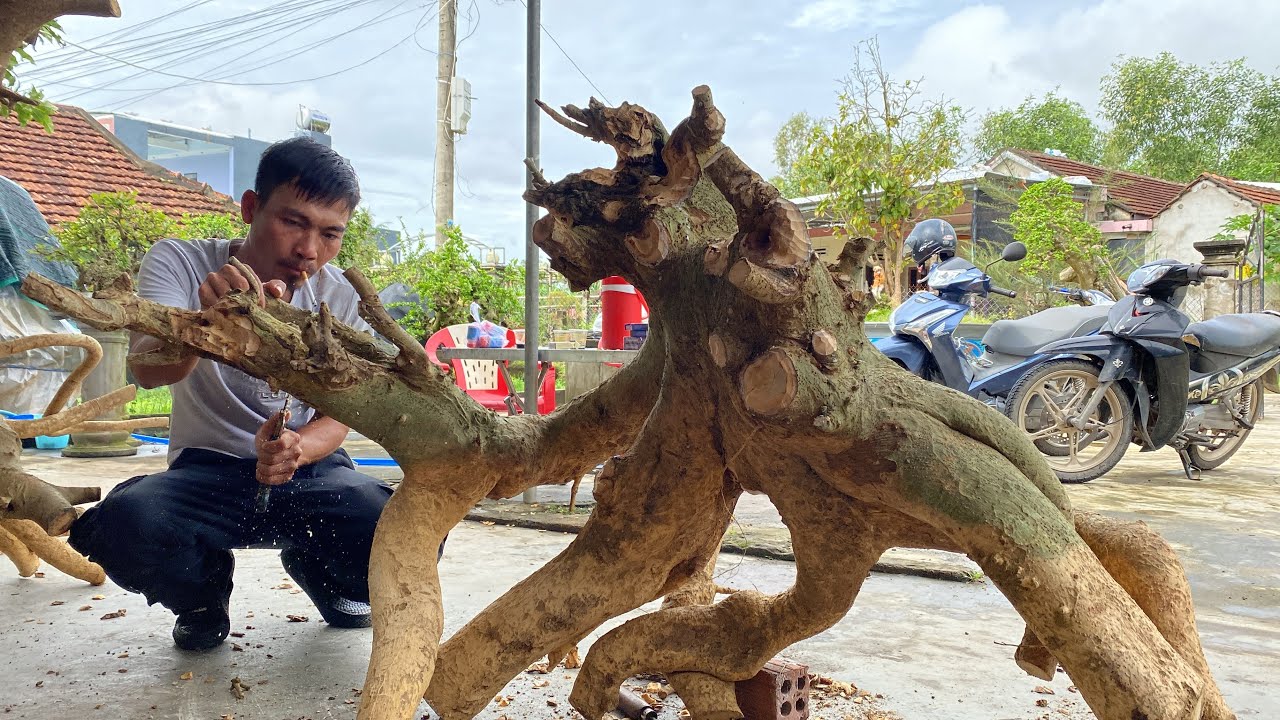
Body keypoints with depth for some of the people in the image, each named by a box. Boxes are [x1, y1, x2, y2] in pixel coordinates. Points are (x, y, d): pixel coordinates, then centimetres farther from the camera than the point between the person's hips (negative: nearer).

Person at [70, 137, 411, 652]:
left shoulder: (342, 299, -5)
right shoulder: (179, 262, -8)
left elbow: (337, 417, -6)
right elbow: (149, 370, -24)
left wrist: (297, 448, -31)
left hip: (310, 470, 1)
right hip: (206, 470, -1)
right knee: (125, 523, -34)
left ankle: (316, 570, 11)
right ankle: (205, 593, 4)